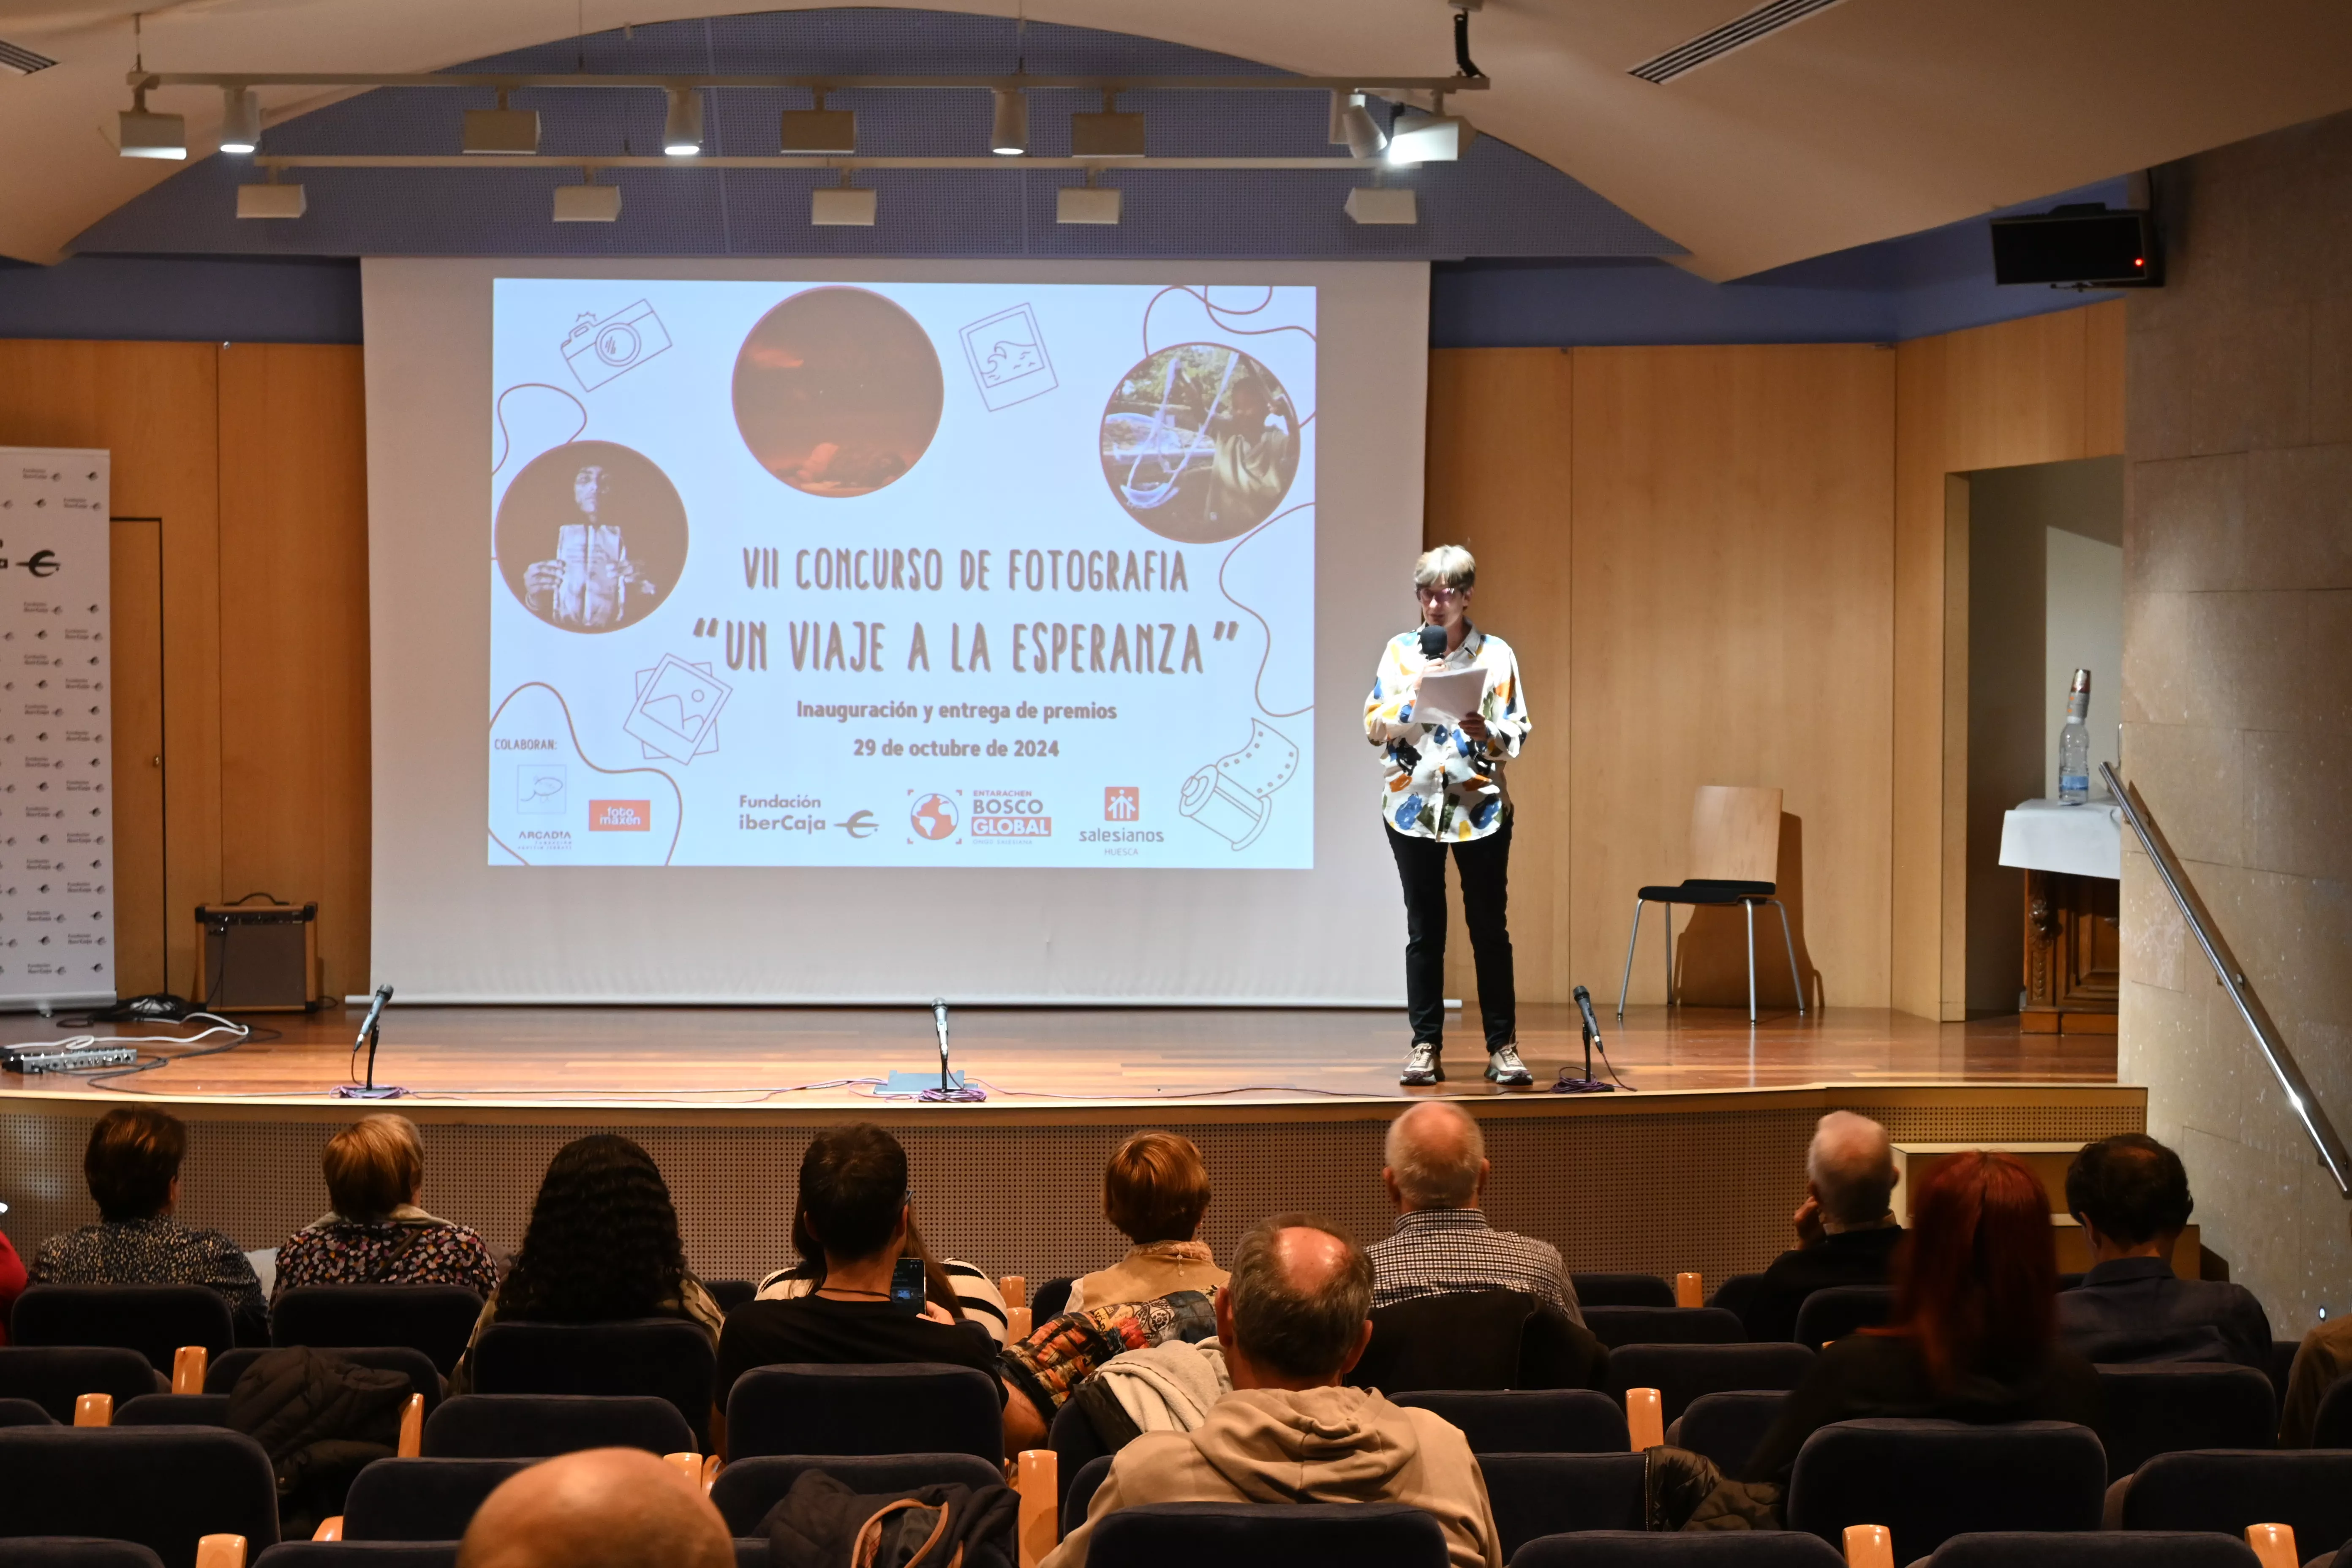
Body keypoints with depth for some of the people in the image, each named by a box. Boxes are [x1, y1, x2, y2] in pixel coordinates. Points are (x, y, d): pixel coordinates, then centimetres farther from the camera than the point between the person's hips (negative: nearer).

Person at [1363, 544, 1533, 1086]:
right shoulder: (1401, 651, 5)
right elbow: (1374, 726, 3)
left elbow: (1518, 733, 0)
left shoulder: (1495, 653, 1)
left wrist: (1488, 733, -20)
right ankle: (1426, 1047, 8)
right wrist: (1414, 693, -13)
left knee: (1490, 928, 0)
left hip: (1480, 807, -1)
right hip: (1413, 803, 1)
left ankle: (1503, 1048, 5)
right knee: (1424, 930, 4)